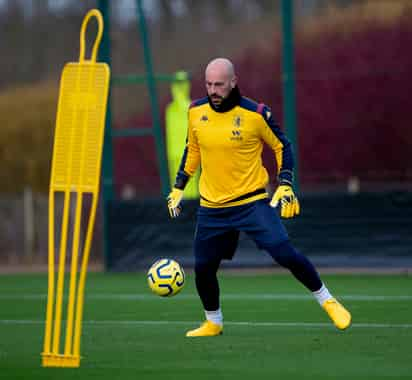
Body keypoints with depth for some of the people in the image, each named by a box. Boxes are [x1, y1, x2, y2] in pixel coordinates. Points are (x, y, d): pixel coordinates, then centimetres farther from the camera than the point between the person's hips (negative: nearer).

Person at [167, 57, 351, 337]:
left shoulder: (255, 114, -11)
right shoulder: (196, 112, 0)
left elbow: (282, 146, 1)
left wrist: (285, 186, -7)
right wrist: (178, 188, 16)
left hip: (252, 202, -4)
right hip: (211, 207, 4)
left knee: (285, 254, -16)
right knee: (203, 269, 3)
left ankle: (327, 301, 4)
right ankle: (213, 323, 28)